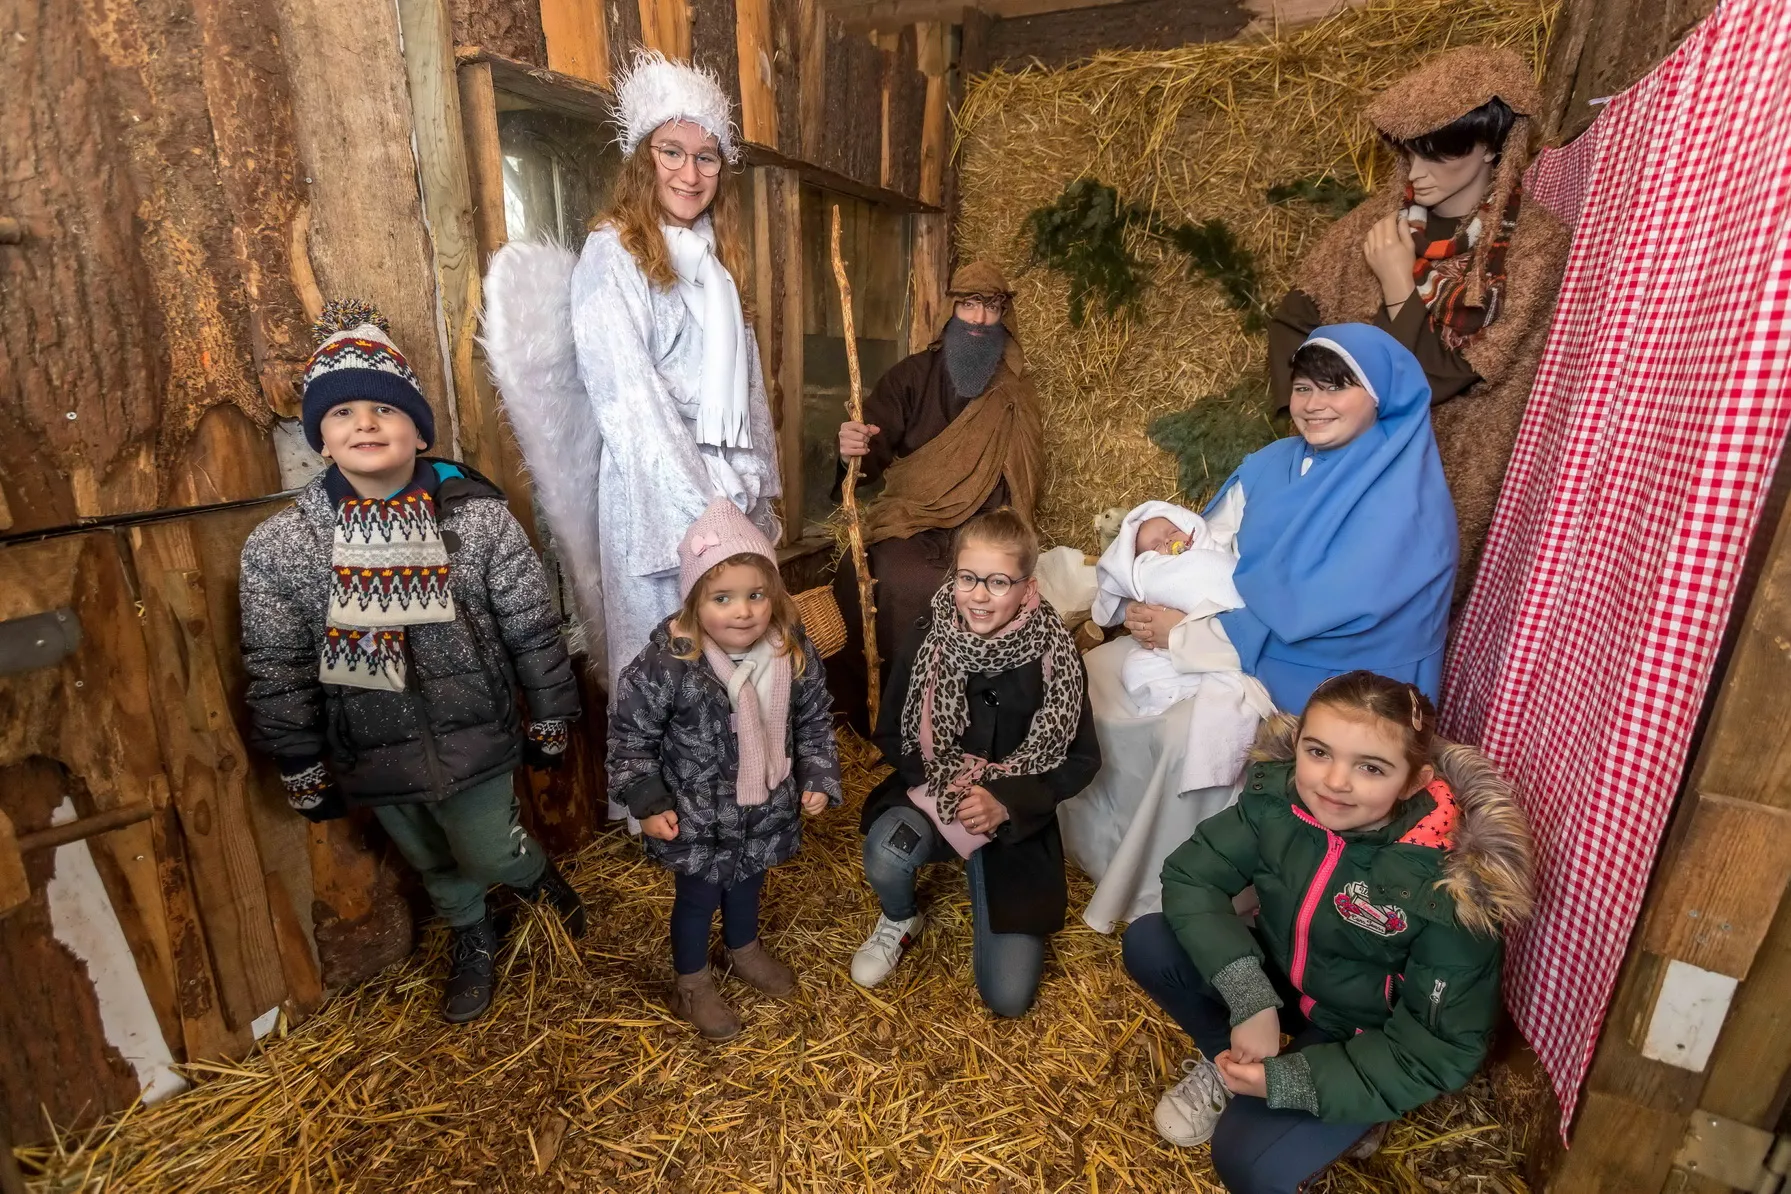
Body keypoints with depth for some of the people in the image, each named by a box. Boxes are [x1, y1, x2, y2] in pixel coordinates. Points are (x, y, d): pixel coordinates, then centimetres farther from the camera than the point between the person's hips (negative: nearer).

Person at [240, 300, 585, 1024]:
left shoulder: (479, 516, -15)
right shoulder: (278, 547, -11)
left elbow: (533, 630, -7)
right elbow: (277, 673, -1)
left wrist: (550, 720, 0)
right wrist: (304, 770, 5)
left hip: (472, 742, -2)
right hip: (372, 758, 3)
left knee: (489, 855, 14)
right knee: (432, 865, 24)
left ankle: (540, 876, 50)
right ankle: (471, 942, 54)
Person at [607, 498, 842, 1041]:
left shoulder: (794, 652, -15)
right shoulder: (664, 664, -28)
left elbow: (815, 721, 1)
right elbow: (631, 736, -15)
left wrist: (818, 778, -2)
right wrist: (649, 803, -15)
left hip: (766, 810, 4)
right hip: (696, 818, -4)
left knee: (748, 884, 30)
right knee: (697, 898, 20)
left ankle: (745, 949, 61)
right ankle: (692, 984, 49)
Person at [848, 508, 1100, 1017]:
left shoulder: (1054, 652, -16)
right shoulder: (929, 637, -13)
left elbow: (1081, 759, -7)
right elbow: (891, 735, -3)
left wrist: (1005, 802, -21)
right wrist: (947, 786, -18)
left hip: (1015, 818, 0)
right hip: (932, 797, 1)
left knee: (1008, 996, -3)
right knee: (884, 856, -34)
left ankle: (980, 878, 27)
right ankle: (899, 920, 5)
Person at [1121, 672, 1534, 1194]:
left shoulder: (1451, 883, -30)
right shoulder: (1276, 797, -22)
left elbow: (1441, 1049, -21)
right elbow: (1190, 876, -16)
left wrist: (1289, 1082, -26)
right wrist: (1250, 1000, -28)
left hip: (1368, 1036, -4)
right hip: (1279, 978, 4)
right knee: (1147, 943, -17)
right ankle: (1227, 1061, 7)